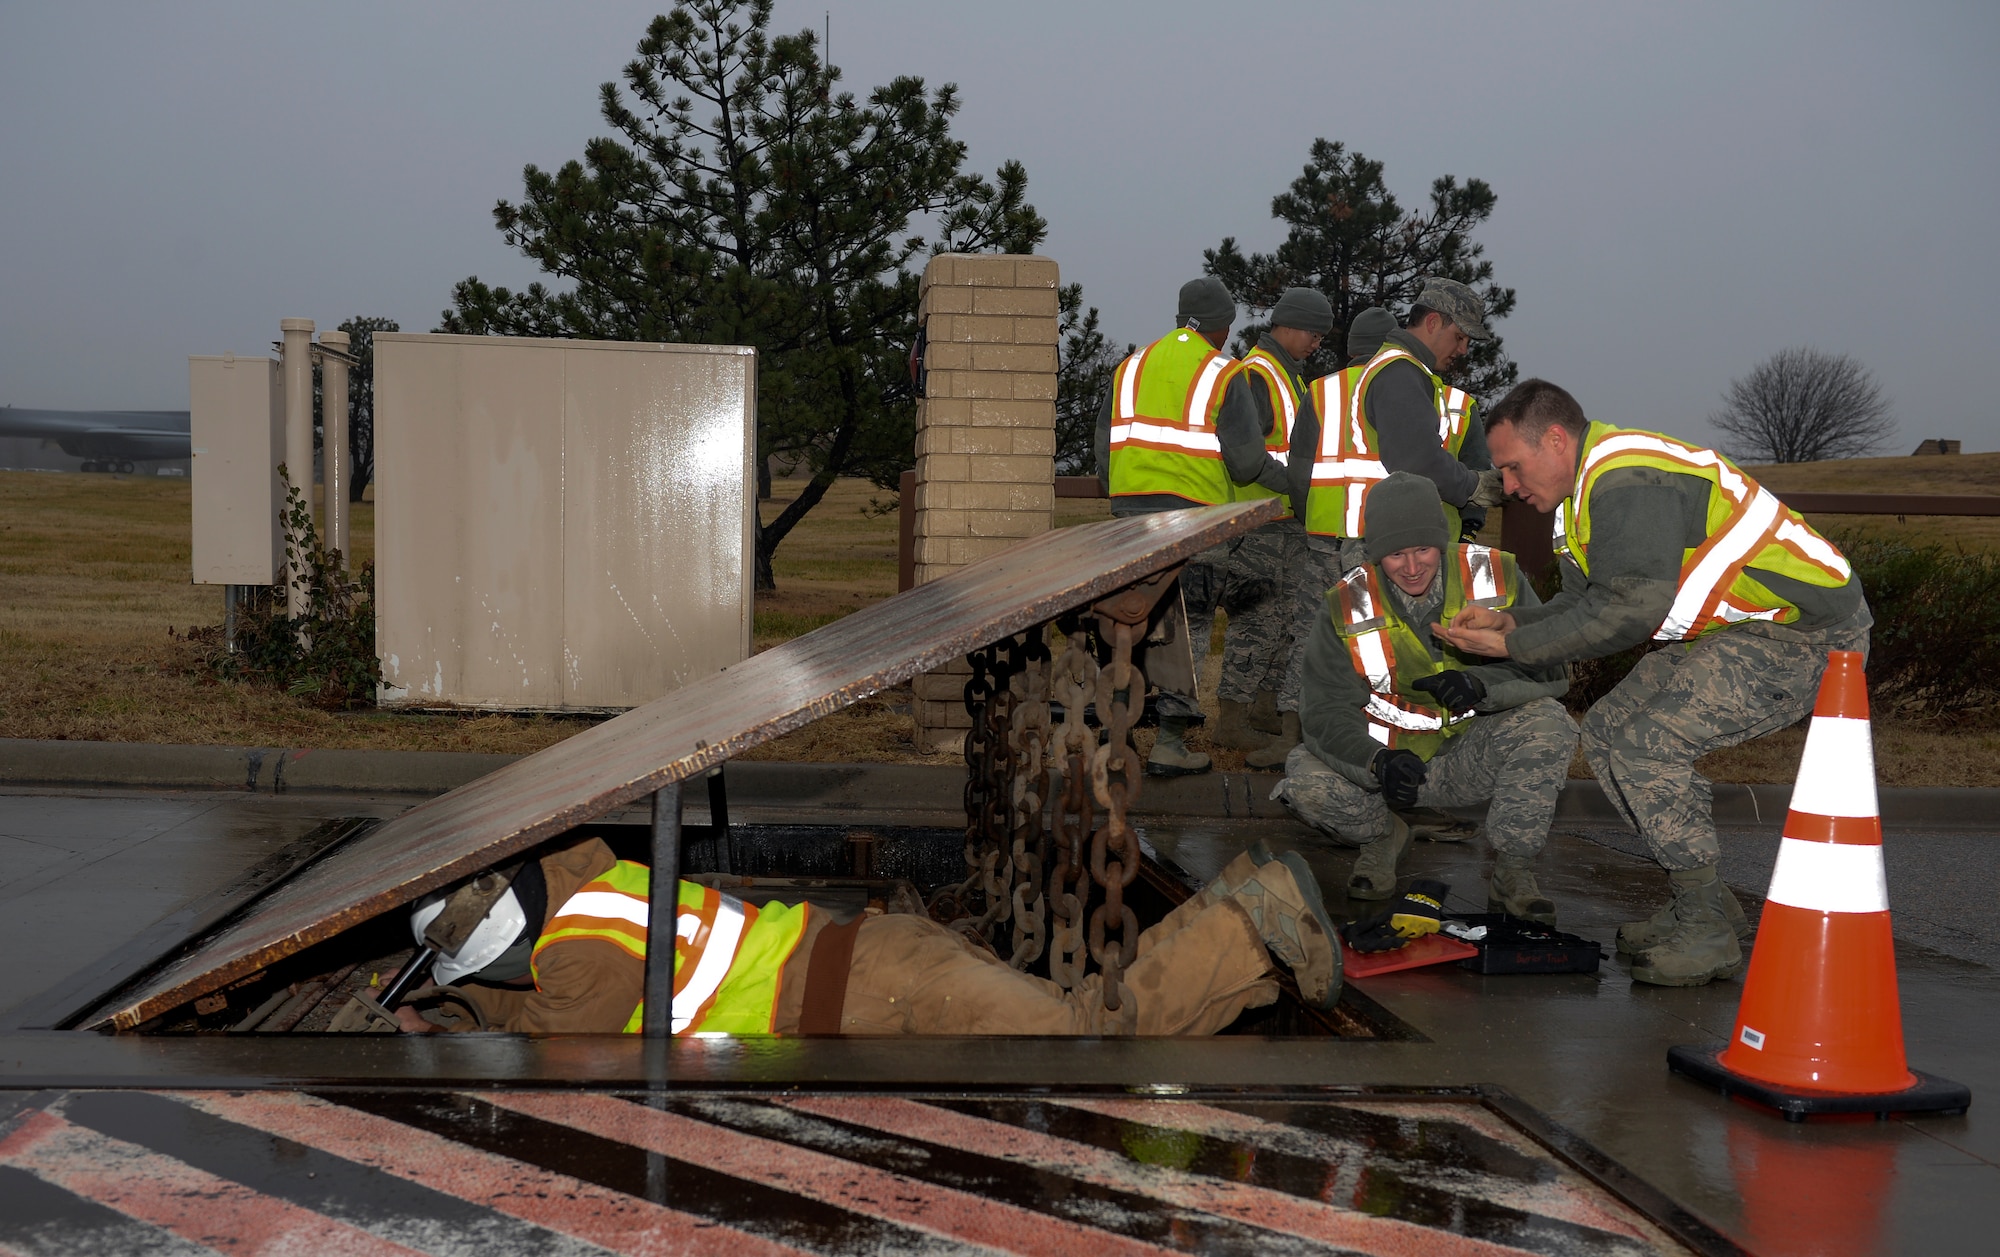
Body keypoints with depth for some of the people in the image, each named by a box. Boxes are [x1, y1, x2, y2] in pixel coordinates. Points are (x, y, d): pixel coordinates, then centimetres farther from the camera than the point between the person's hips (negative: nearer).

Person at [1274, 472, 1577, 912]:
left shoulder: (1495, 577, -10)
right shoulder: (1347, 606, -11)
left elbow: (1548, 672, -11)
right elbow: (1328, 714, -15)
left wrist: (1482, 684, -33)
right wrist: (1377, 762, -37)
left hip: (1473, 757, 0)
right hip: (1386, 757, 0)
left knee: (1550, 724, -29)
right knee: (1306, 782, -27)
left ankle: (1513, 872, -11)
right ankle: (1381, 836, 8)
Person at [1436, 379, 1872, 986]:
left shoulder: (1629, 481, -22)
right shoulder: (1585, 489, 12)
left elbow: (1629, 612, -28)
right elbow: (1584, 604, 12)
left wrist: (1515, 646, -21)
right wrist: (1509, 620, -5)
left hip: (1806, 634, -11)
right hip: (1733, 633, 11)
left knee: (1648, 744, -20)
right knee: (1608, 731, 9)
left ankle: (1709, 935, -9)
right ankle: (1704, 907, 15)